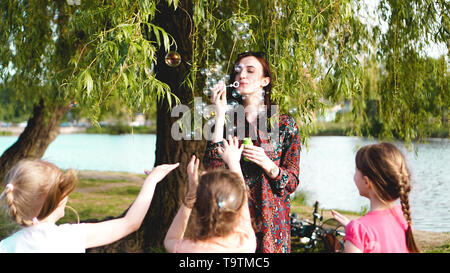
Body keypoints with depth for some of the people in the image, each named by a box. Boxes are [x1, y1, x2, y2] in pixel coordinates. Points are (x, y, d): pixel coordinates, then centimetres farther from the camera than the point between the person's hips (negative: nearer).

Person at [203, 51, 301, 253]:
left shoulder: (284, 123, 0)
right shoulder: (226, 121, 4)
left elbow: (292, 183, 0)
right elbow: (212, 169, -11)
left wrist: (267, 164, -20)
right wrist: (220, 115, -12)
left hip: (270, 223, -1)